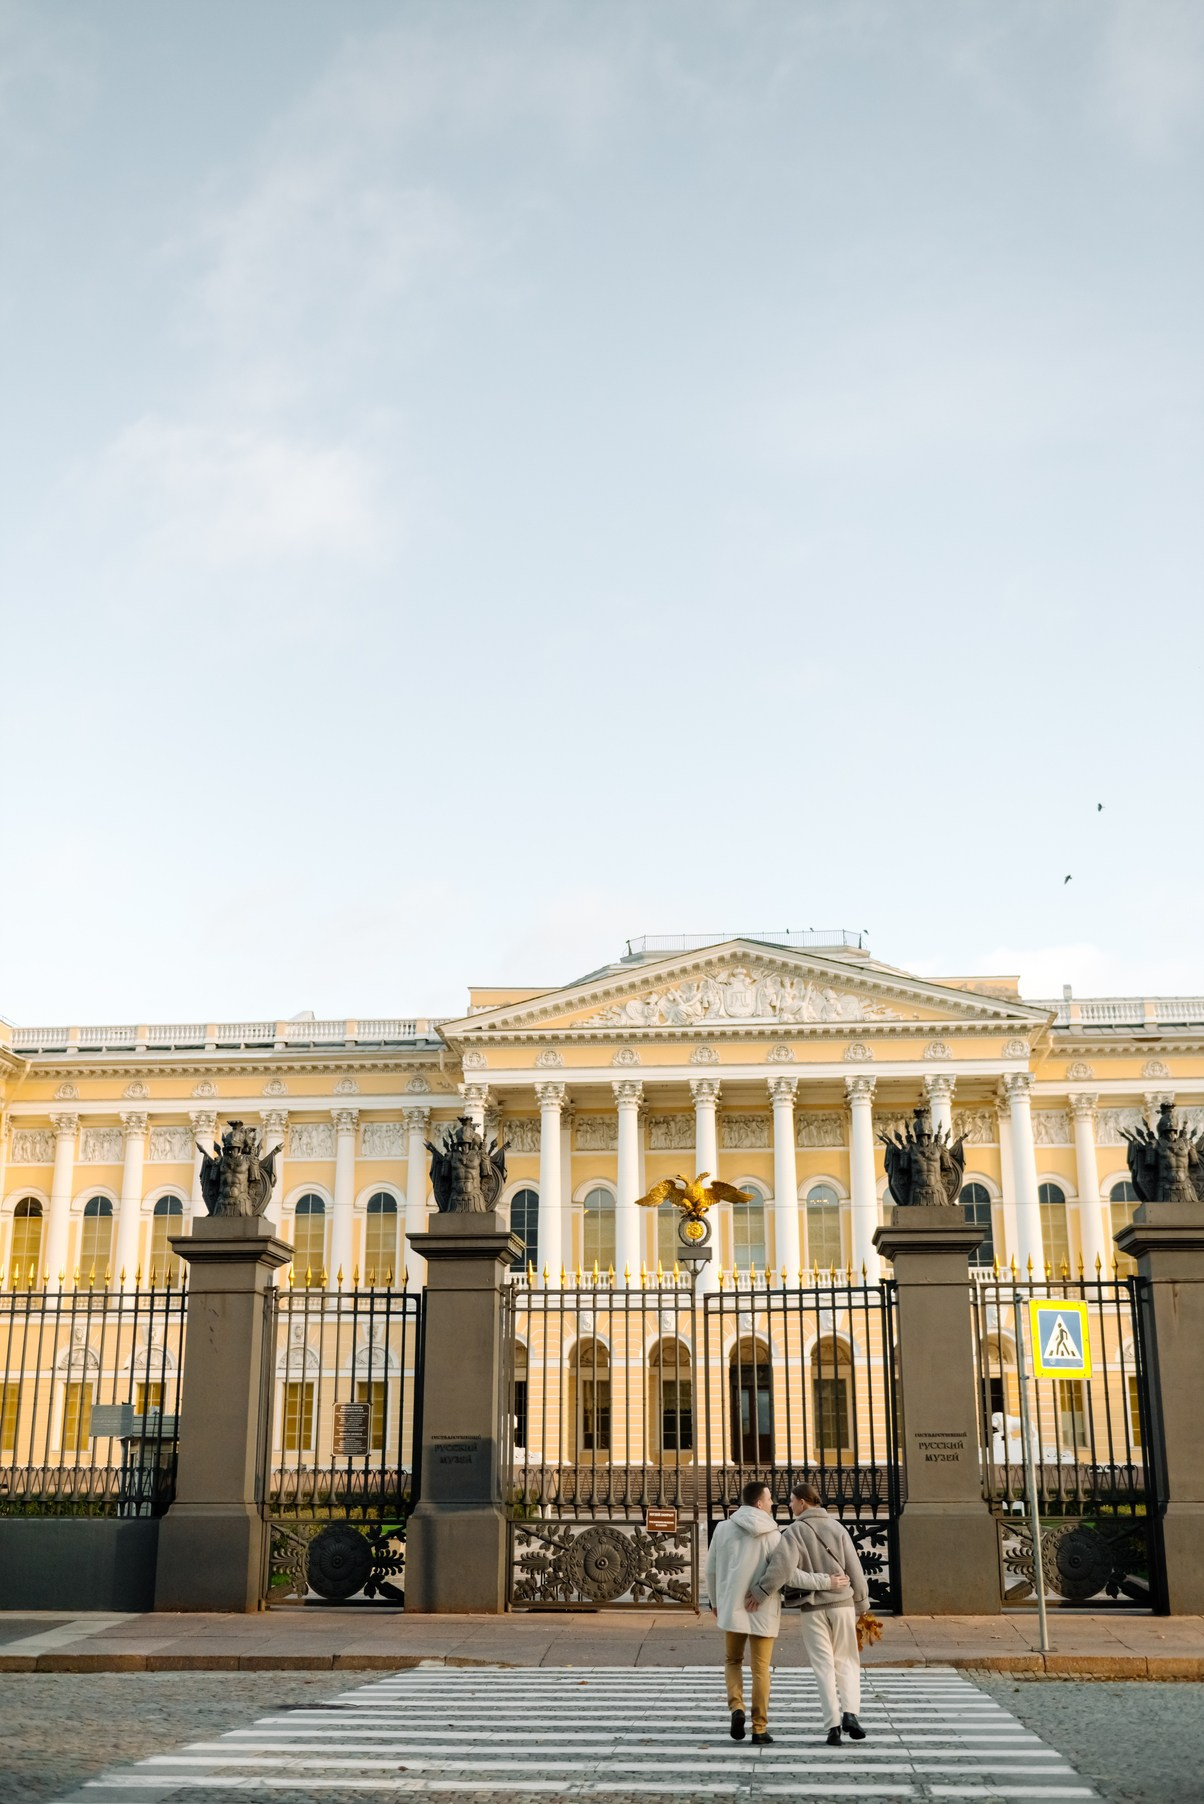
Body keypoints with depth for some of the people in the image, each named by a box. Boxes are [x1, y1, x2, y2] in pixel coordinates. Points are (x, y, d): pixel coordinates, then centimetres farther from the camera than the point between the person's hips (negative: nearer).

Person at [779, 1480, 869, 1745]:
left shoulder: (793, 1532, -7)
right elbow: (854, 1568, 0)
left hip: (812, 1608, -1)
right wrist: (862, 1603, 10)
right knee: (847, 1661, 13)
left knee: (824, 1666, 6)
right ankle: (850, 1712, -7)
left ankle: (833, 1725, 0)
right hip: (842, 1604, 2)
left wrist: (823, 1582, -14)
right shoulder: (836, 1527, 0)